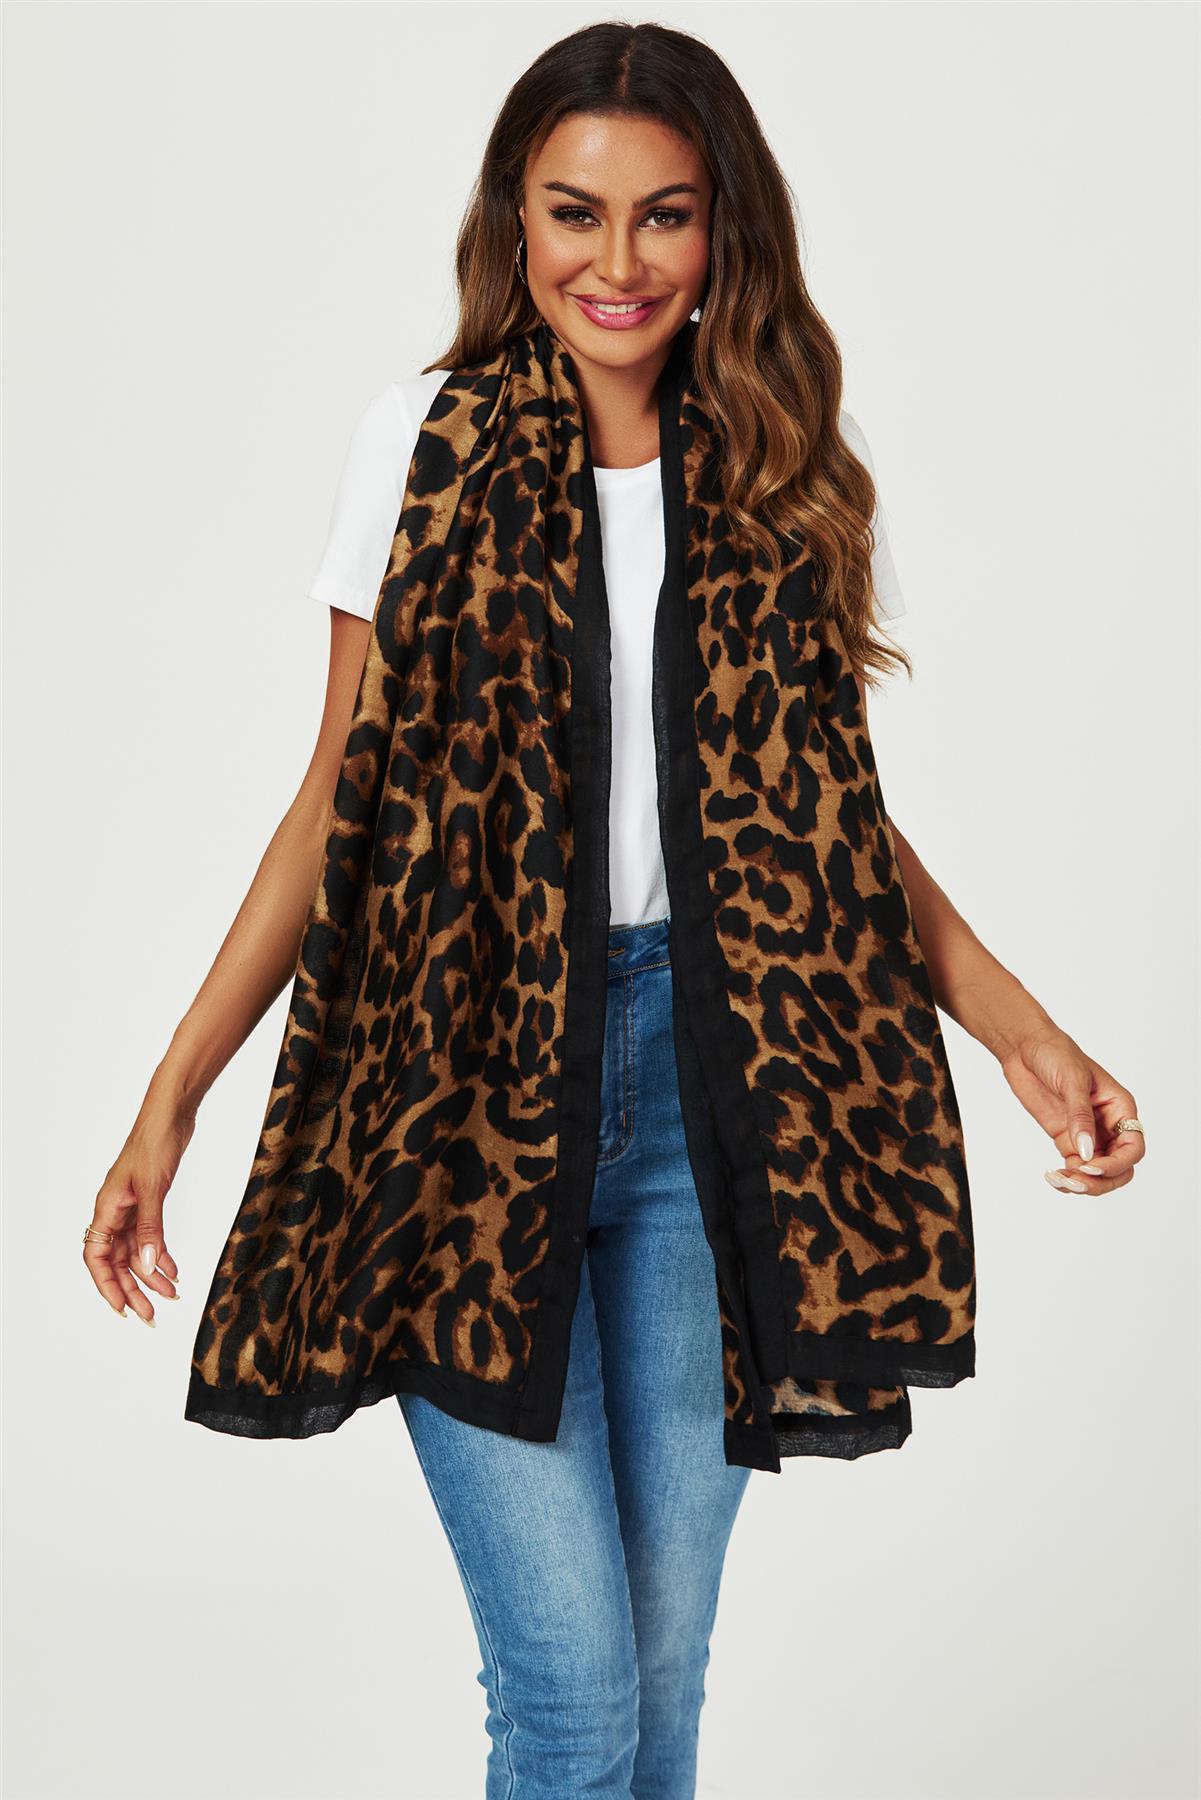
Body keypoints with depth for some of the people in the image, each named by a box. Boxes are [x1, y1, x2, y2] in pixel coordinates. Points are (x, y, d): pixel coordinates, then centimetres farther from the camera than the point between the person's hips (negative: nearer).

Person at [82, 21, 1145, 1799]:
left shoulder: (795, 458, 6)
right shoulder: (427, 438, 1)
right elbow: (344, 798, 3)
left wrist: (1015, 1022, 0)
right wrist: (171, 1098, -2)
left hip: (704, 1071, 2)